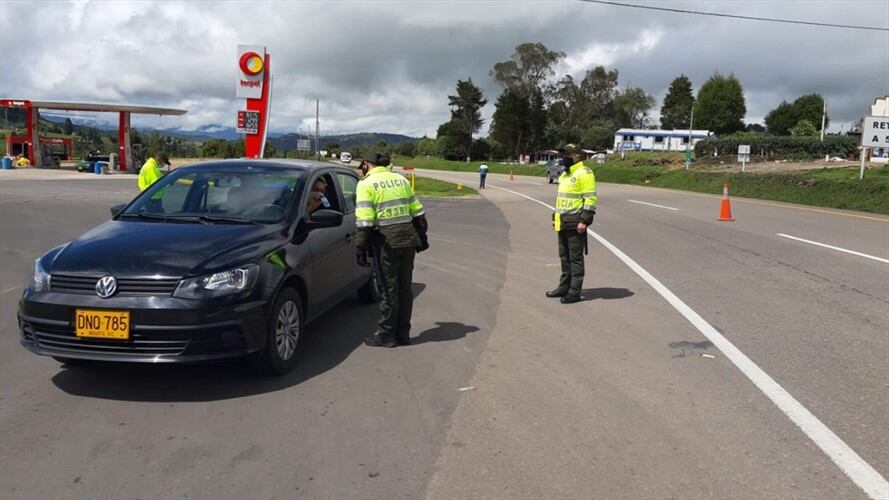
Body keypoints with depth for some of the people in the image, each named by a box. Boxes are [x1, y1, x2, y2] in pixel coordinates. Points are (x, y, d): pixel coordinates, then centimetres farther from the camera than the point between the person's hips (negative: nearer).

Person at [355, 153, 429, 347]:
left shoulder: (366, 184, -5)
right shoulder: (401, 179, 13)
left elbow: (364, 221, -13)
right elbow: (417, 212, 13)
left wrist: (361, 248, -9)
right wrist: (421, 236, 20)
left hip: (386, 241, -5)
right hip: (408, 238, 6)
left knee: (389, 289, 2)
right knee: (404, 288, 12)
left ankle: (387, 335, 12)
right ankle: (403, 334, 21)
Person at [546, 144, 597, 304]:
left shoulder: (584, 173, -11)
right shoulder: (565, 174, 18)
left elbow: (590, 199, -16)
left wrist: (584, 221, -21)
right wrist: (555, 217, 22)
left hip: (575, 223, -9)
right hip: (563, 223, 9)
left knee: (575, 258, -4)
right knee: (564, 256, 15)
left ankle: (574, 292, 0)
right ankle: (564, 286, 24)